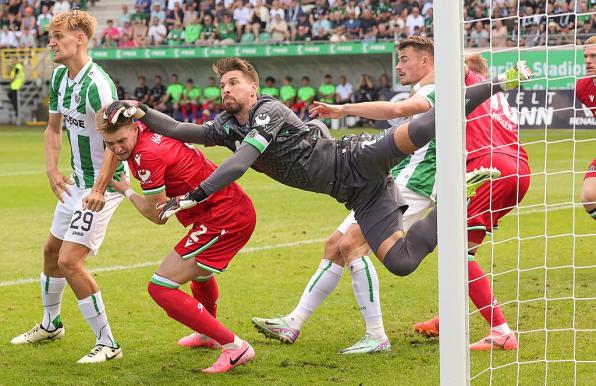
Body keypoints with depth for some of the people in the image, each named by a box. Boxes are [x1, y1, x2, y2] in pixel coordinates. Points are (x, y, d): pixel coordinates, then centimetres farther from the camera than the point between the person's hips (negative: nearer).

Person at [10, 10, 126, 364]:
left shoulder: (97, 84, -24)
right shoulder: (60, 78, 4)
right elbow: (54, 126, 17)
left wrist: (100, 188, -31)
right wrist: (52, 169, 3)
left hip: (101, 186, -10)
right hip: (76, 182, 10)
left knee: (70, 260, -15)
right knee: (52, 250, 21)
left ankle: (107, 344, -5)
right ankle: (51, 324, 44)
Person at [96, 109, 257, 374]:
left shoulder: (148, 155, -23)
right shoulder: (148, 132, 2)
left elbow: (158, 215, -13)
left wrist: (126, 191, 3)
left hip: (222, 218, -10)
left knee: (160, 288, -13)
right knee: (199, 271, 38)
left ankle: (234, 346, -12)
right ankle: (208, 335, 65)